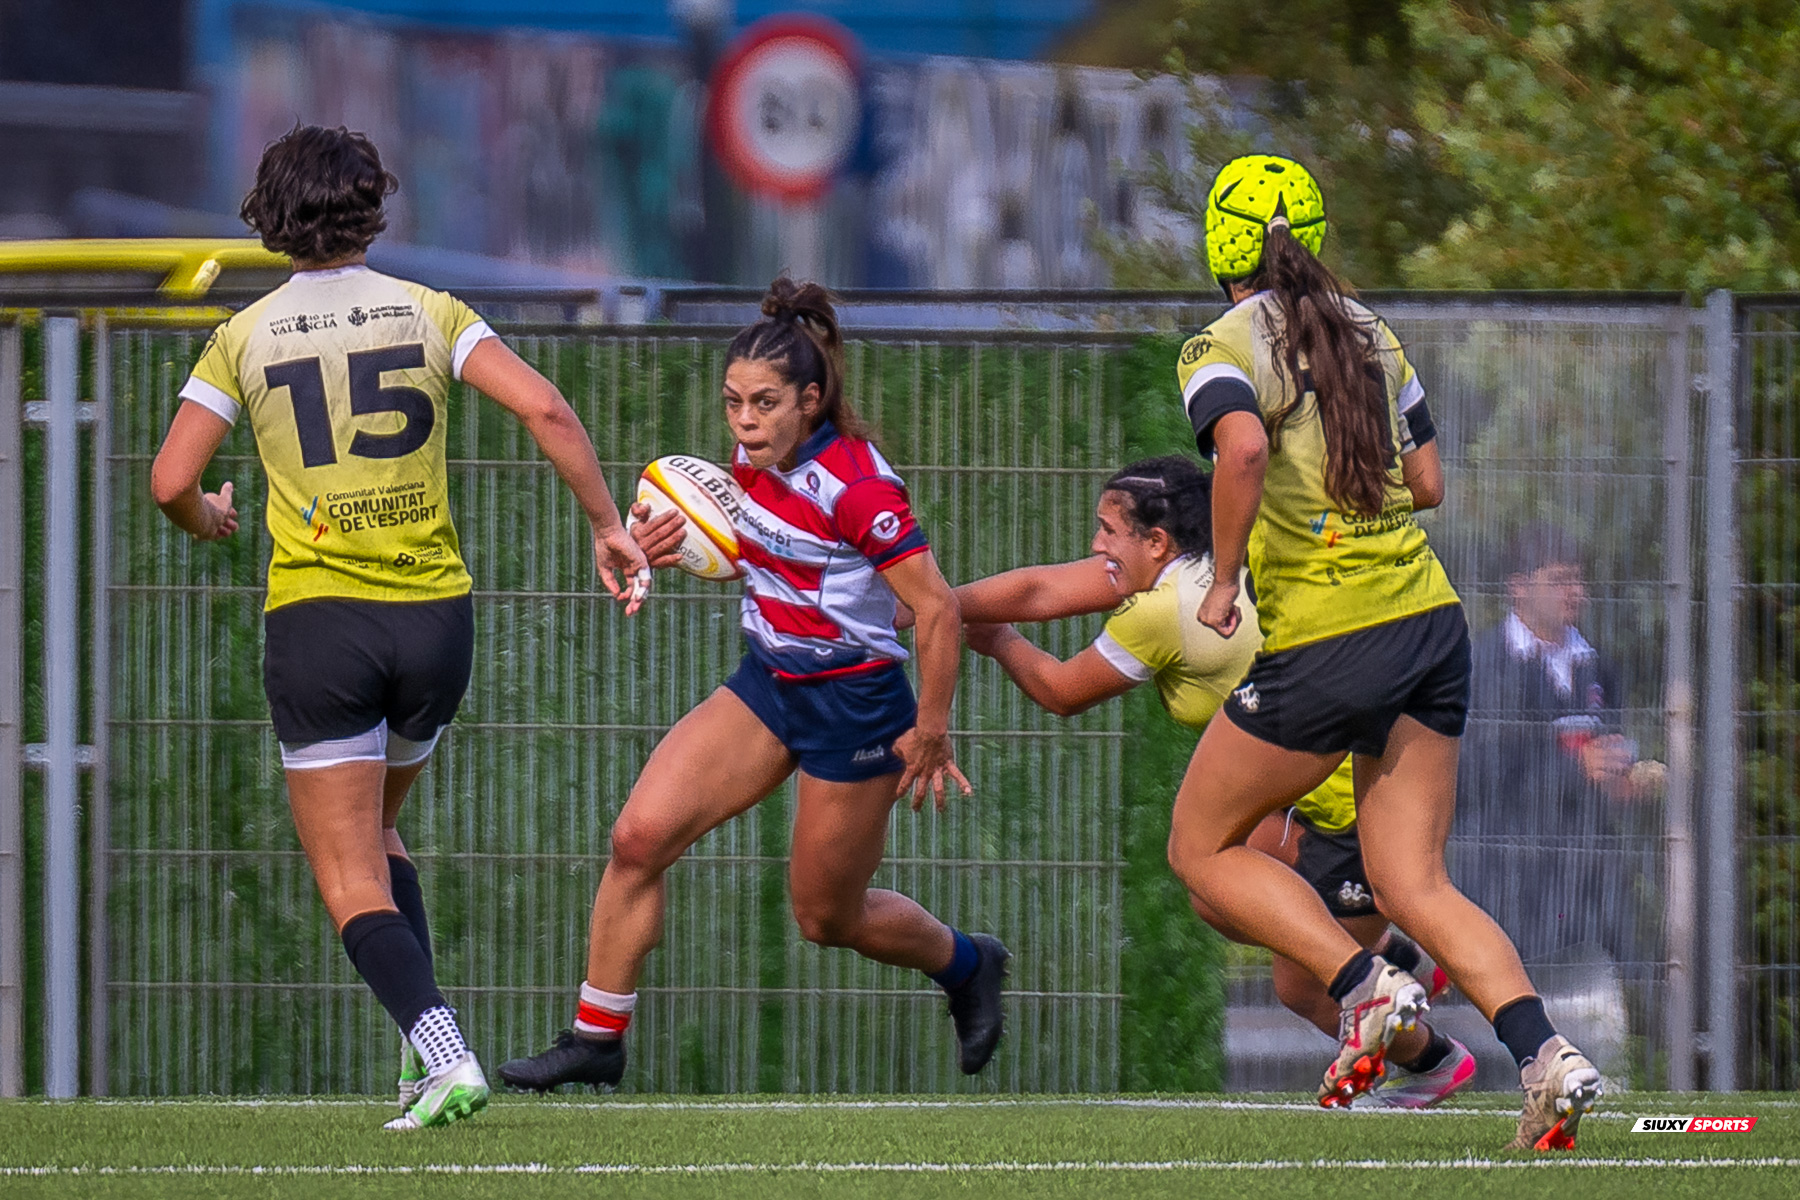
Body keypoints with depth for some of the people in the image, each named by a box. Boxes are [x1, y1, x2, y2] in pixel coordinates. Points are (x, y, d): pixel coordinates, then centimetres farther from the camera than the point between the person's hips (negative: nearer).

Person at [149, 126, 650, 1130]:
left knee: (353, 885, -1)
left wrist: (207, 519, 21)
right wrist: (609, 525, 0)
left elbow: (171, 482, -2)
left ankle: (446, 1057, -22)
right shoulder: (429, 314, 3)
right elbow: (546, 411, -9)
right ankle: (429, 1044, 13)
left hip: (317, 619, -3)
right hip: (435, 614, 3)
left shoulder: (246, 338, 0)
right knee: (377, 834, 26)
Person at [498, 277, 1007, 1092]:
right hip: (767, 686, 7)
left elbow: (938, 608, -22)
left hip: (853, 704, -7)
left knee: (827, 917, 8)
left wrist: (931, 731, -16)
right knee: (640, 835, -8)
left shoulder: (856, 485, -25)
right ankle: (596, 1038, 1)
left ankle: (967, 965, 38)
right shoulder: (753, 461, -2)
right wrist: (684, 545, -1)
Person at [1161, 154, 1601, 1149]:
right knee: (1412, 884, 7)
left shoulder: (1222, 349, -6)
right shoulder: (1369, 331, 13)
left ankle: (1366, 989, -7)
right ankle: (1545, 1054, -15)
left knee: (1201, 850, 12)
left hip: (1326, 646, -6)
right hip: (1431, 618, 6)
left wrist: (1224, 580, -15)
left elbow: (1243, 448, -27)